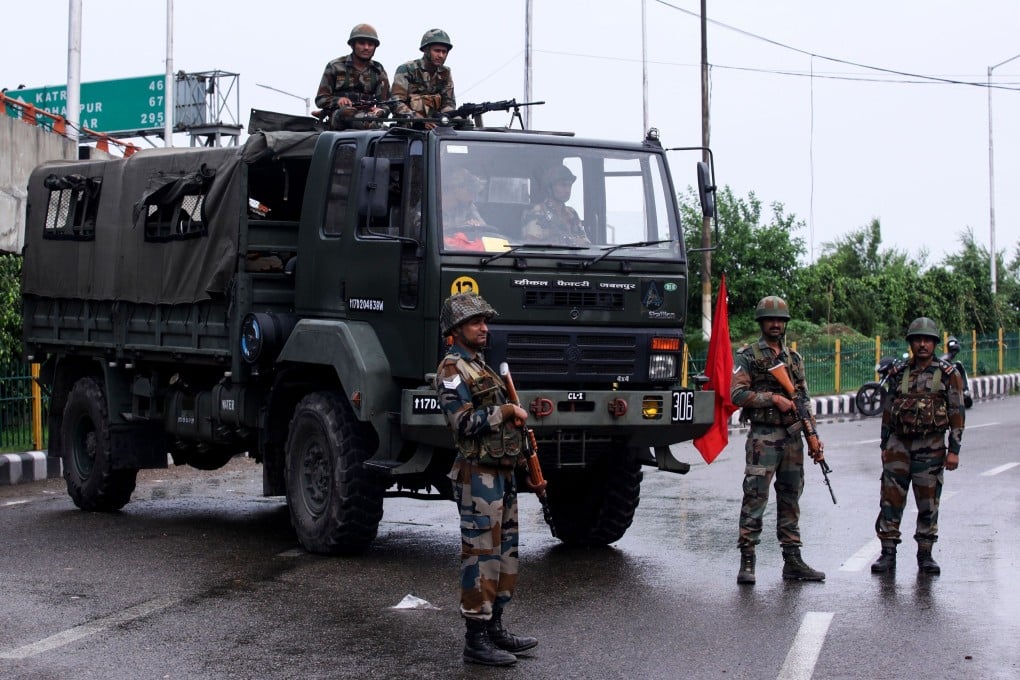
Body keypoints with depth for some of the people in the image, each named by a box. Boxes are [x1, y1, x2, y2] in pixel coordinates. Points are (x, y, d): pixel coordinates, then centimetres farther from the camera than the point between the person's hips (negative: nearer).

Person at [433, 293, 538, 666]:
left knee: (504, 552, 13)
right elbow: (463, 422, -21)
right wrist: (505, 412, -14)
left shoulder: (481, 366, 20)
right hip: (479, 475, -10)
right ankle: (476, 640, -4)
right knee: (480, 555, -8)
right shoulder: (452, 370, -11)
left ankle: (494, 628, 22)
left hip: (503, 473, 10)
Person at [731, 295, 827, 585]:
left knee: (790, 499, 9)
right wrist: (773, 398, -16)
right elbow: (737, 394, -11)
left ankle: (793, 561, 14)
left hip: (793, 438, 6)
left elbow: (804, 401, 16)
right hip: (763, 438, -6)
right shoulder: (747, 356, -1)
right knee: (755, 498, -9)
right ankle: (747, 562, -7)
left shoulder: (794, 358, 15)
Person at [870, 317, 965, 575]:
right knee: (891, 499, -2)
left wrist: (954, 450, -7)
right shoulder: (899, 373, 9)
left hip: (931, 447, -2)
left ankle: (925, 554, 14)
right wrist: (885, 445, 10)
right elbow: (887, 411, 14)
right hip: (898, 445, 2)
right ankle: (888, 553, 4)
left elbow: (957, 413, -2)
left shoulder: (948, 374, 0)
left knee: (928, 503, 4)